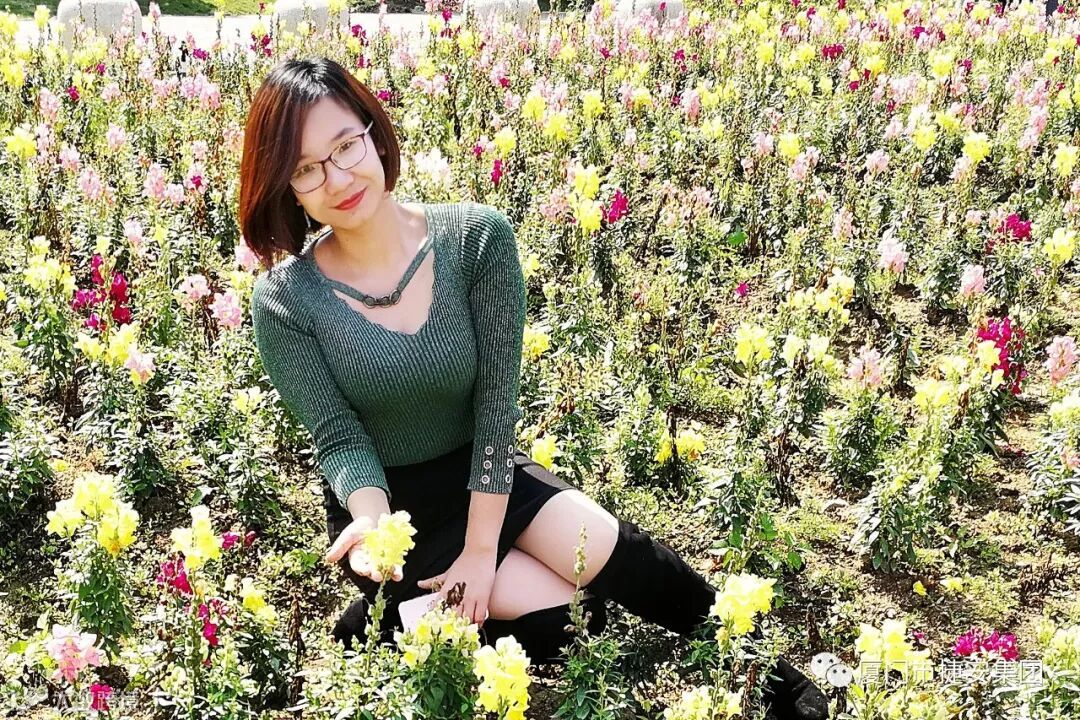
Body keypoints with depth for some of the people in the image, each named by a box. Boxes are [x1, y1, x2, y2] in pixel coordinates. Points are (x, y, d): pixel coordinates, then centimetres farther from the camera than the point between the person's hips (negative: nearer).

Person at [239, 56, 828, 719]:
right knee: (561, 621, -16)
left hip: (486, 473, 2)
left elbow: (496, 399, -15)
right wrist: (370, 516, -35)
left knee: (627, 562, -14)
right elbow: (339, 438, -13)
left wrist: (482, 546, -16)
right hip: (389, 499, -2)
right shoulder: (285, 301, -17)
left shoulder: (478, 237, -16)